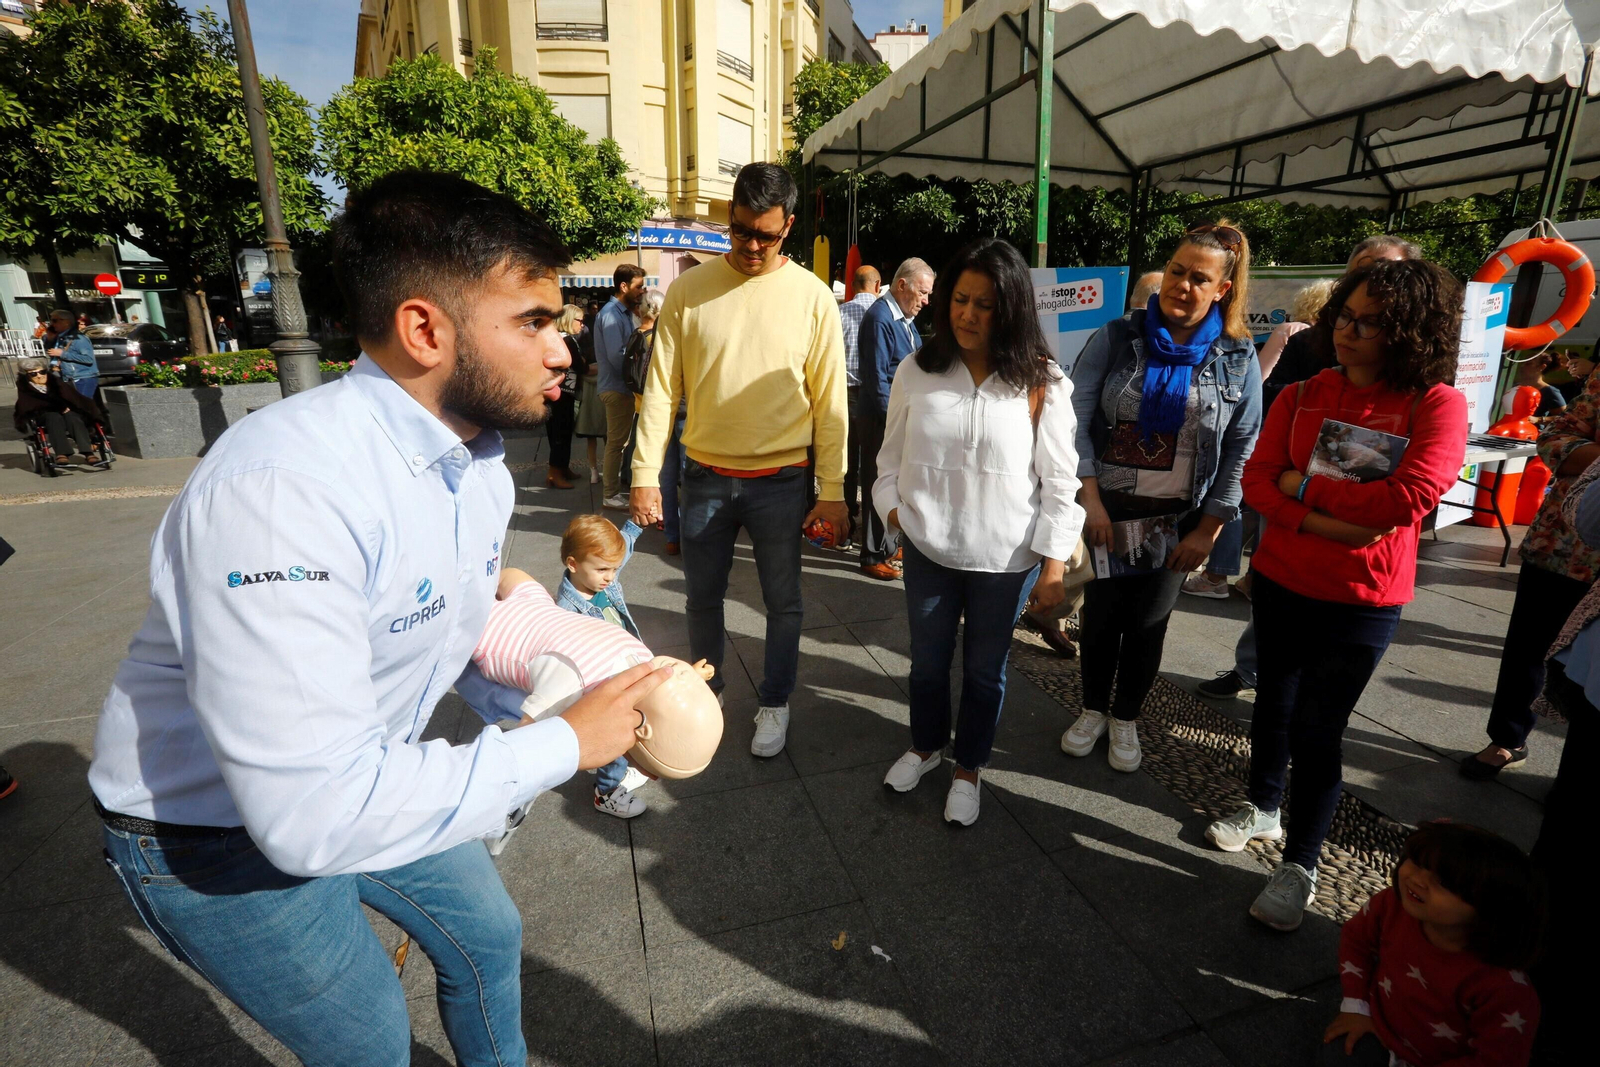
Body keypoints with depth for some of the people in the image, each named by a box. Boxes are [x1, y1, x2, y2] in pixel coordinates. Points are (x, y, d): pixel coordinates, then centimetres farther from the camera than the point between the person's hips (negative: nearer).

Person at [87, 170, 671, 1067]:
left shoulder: (481, 460, -9)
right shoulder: (281, 485, -37)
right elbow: (314, 811, -39)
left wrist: (548, 707, -12)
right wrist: (563, 746, -31)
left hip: (368, 779, 7)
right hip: (220, 830, -7)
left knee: (490, 939, 23)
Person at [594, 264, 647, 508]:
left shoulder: (624, 313, 15)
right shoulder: (611, 314, -16)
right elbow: (617, 356, -22)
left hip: (622, 386, 10)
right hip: (617, 387, -10)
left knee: (618, 441, 16)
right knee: (617, 442, -3)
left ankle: (614, 489, 27)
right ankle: (611, 495, 6)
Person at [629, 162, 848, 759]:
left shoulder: (813, 297, -4)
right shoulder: (689, 290, -1)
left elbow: (830, 401, -3)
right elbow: (662, 386, 0)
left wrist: (832, 490, -4)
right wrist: (645, 473, -4)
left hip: (781, 480, -1)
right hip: (705, 478, 2)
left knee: (782, 602, 11)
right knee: (702, 597, 16)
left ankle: (774, 702, 33)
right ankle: (705, 688, 40)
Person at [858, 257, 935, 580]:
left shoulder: (906, 318, 14)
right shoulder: (880, 318, -15)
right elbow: (877, 378, -20)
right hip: (884, 419, -9)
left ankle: (887, 546, 30)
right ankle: (873, 558, 9)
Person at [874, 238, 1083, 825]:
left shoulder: (1042, 383, -10)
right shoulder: (916, 371, -3)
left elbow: (1059, 481, -7)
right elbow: (891, 457, 6)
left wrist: (1053, 565, -8)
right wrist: (894, 510, -7)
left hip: (1006, 559, -2)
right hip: (928, 551, 2)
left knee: (984, 668, 16)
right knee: (927, 660, 19)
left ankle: (968, 766, 40)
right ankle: (926, 746, 46)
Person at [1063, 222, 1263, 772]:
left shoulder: (1238, 358, -1)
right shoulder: (1116, 338, -4)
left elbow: (1241, 450, -1)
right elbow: (1077, 418, -9)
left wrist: (1208, 529, -6)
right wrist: (1090, 498, -17)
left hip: (1177, 518, 1)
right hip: (1106, 509, 0)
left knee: (1149, 621, 12)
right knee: (1100, 613, 10)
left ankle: (1126, 717, 33)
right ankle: (1093, 709, 33)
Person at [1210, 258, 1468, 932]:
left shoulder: (1437, 405, -10)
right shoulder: (1301, 396, 0)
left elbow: (1411, 498, -24)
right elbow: (1257, 479, -7)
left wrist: (1304, 484, -15)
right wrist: (1324, 522, -22)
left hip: (1361, 601, -4)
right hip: (1279, 583, 4)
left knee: (1317, 727, 2)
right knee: (1274, 703, 18)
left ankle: (1300, 863, 23)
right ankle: (1264, 811, 42)